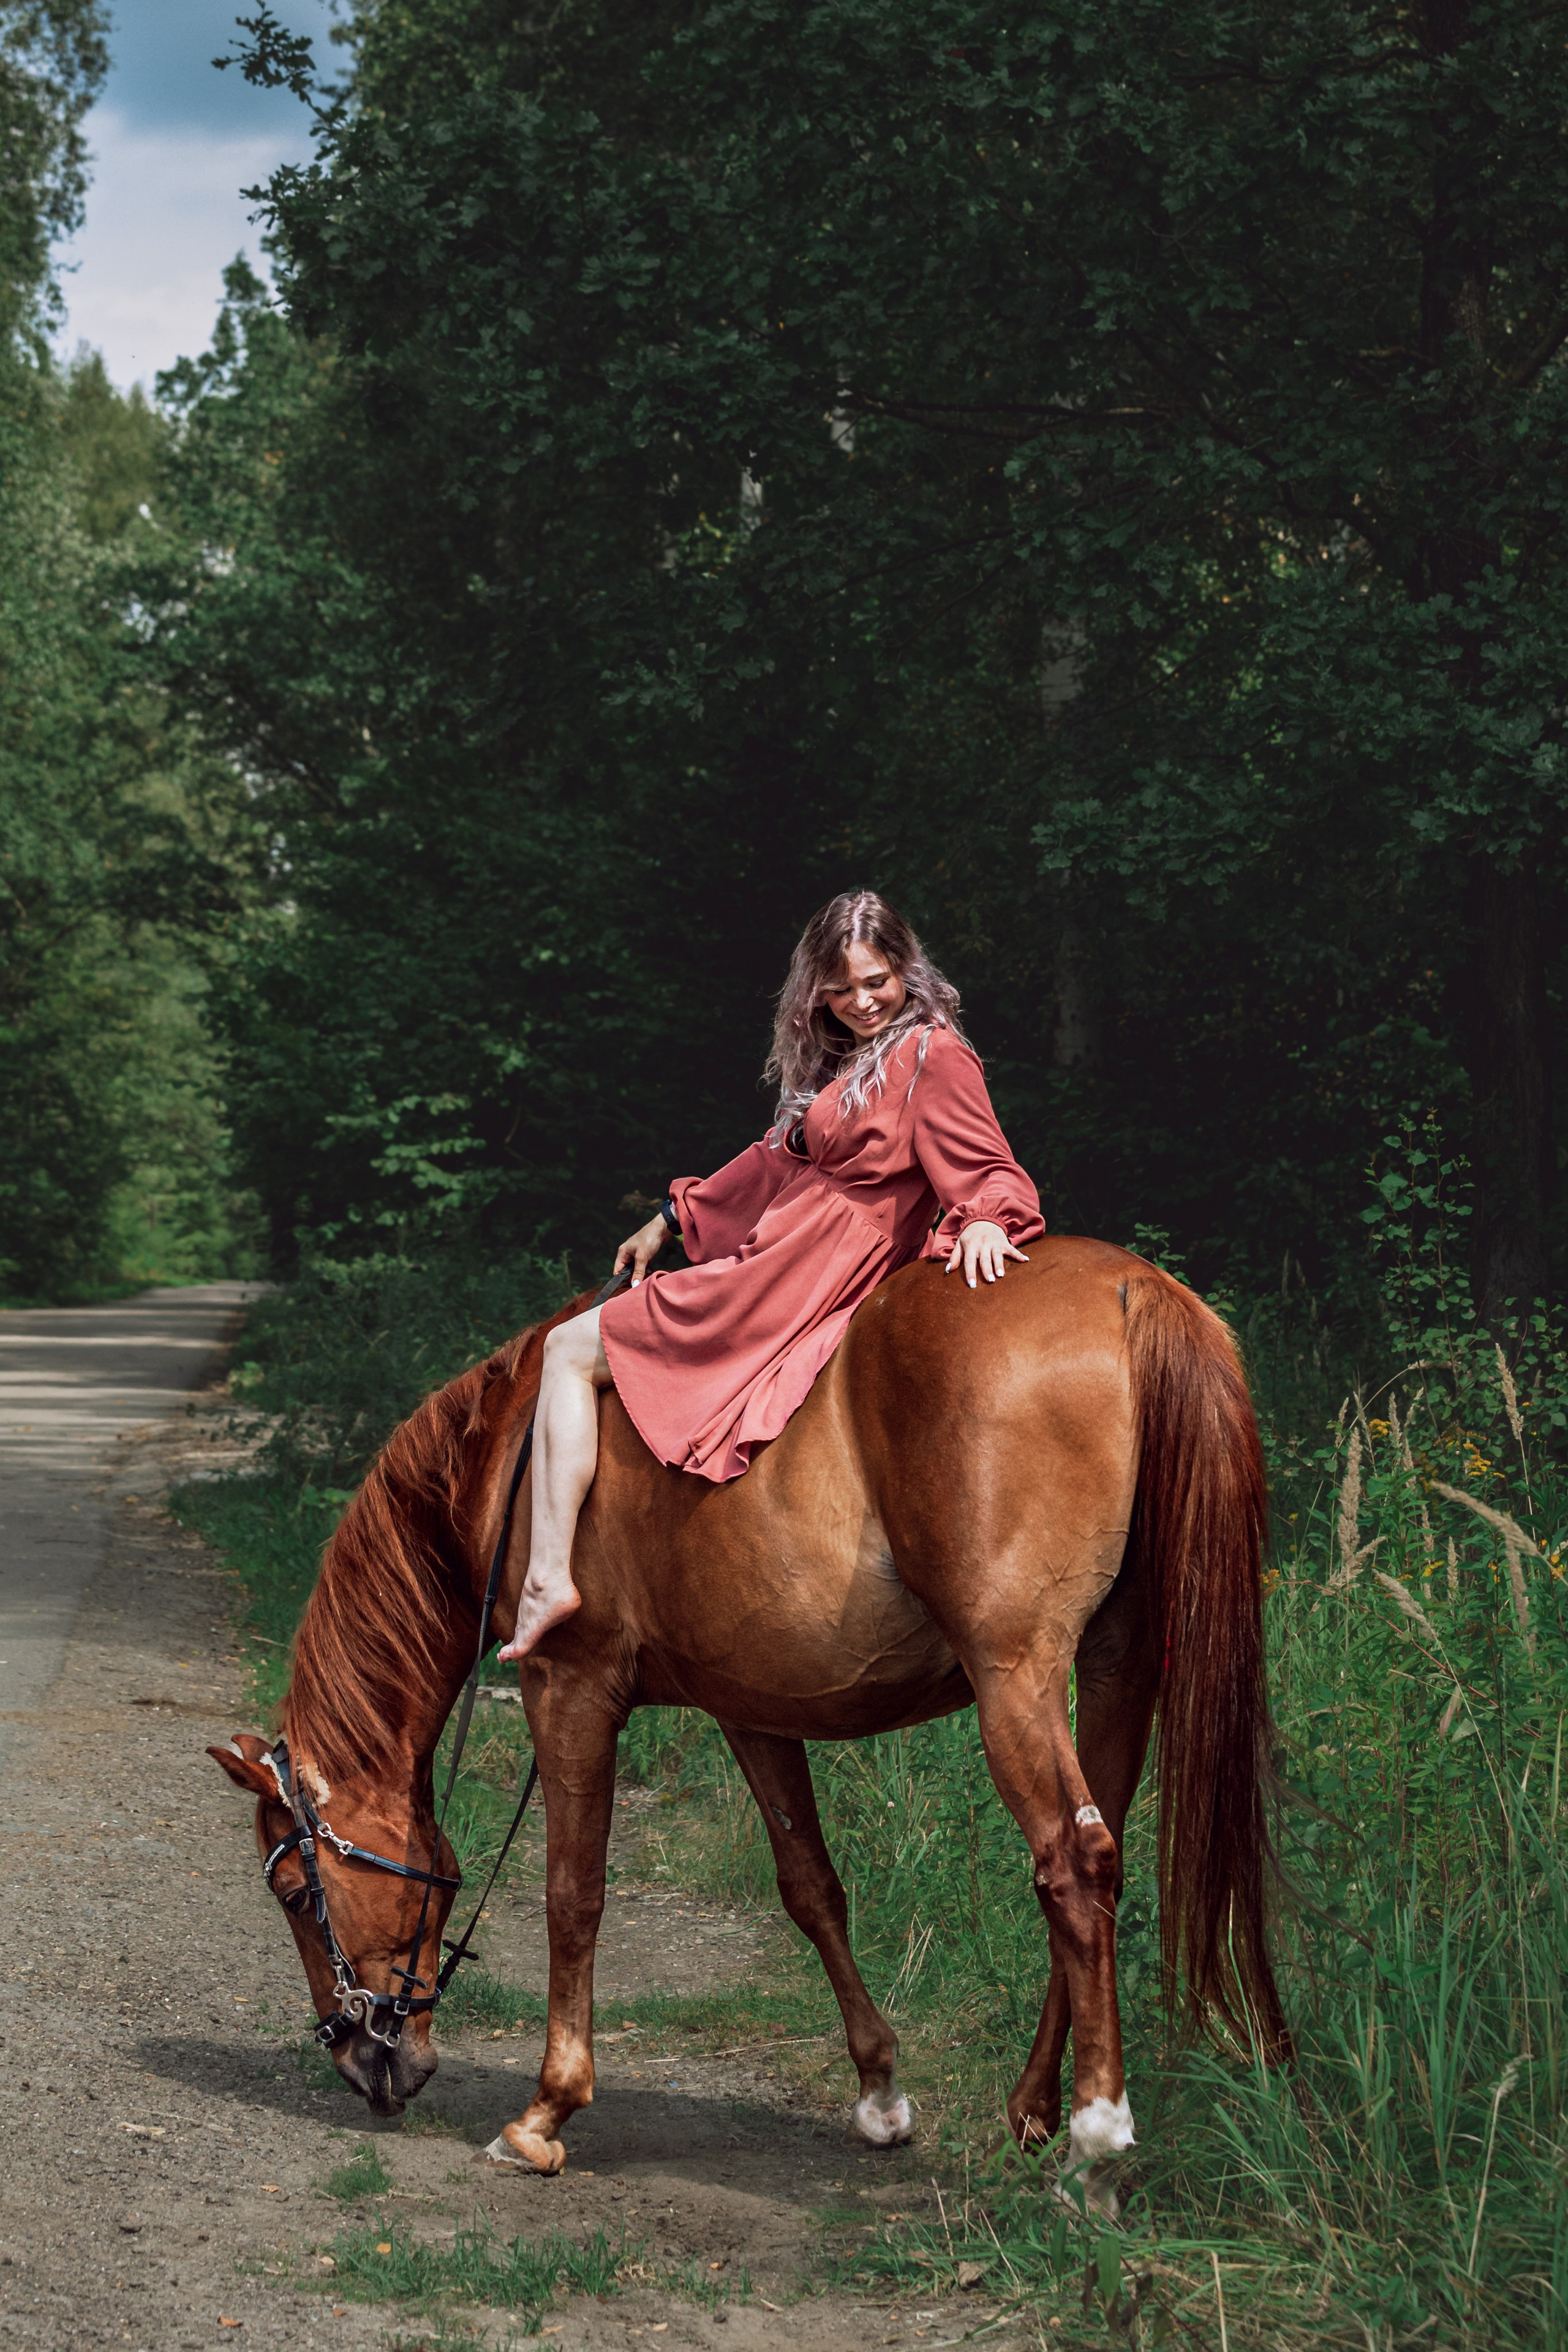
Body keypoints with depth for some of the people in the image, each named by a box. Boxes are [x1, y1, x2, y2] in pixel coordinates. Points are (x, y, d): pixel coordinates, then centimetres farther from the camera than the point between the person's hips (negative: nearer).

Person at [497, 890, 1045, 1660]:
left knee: (570, 1350, -6)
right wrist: (670, 1221, 30)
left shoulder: (934, 1057, -11)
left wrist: (984, 1221, -39)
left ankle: (548, 1576, -13)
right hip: (777, 1268, 10)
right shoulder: (842, 1055, 17)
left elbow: (993, 1173, -16)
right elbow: (778, 1159, 27)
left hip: (798, 1286, -10)